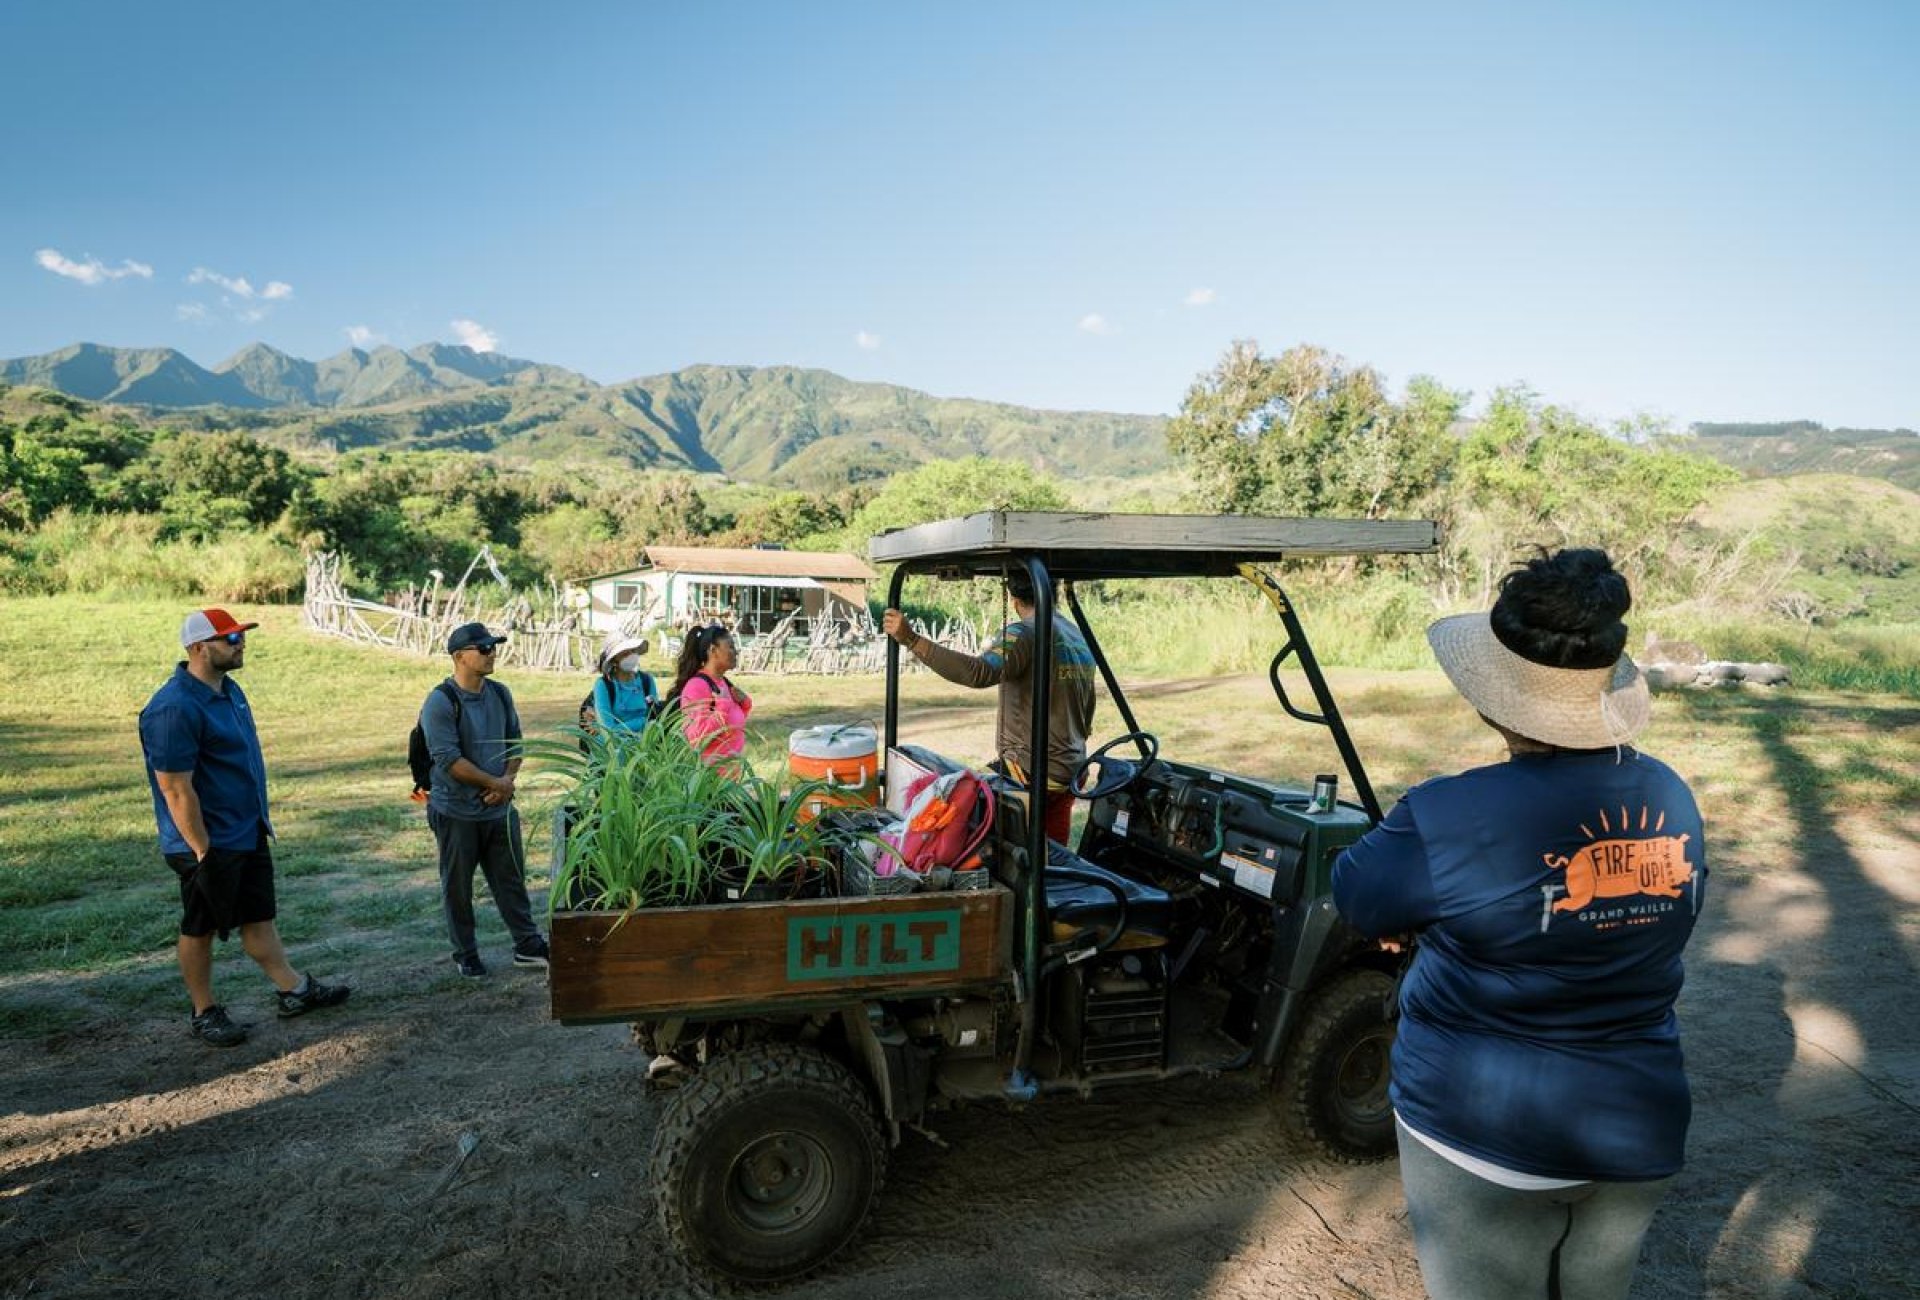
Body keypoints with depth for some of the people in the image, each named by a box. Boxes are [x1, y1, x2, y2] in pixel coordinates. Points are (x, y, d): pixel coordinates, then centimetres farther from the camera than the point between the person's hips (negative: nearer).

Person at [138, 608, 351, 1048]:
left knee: (259, 916, 16)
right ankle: (205, 1014, 23)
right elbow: (176, 788, -23)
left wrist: (261, 816, 19)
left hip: (249, 834, 8)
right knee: (200, 929, 9)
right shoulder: (174, 709, -23)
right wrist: (203, 851, -20)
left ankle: (294, 990, 25)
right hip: (208, 844, -8)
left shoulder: (229, 689, 6)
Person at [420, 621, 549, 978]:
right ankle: (465, 954, 24)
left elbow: (515, 741, 11)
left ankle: (527, 945, 22)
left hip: (499, 808, 5)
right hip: (456, 812, -5)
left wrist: (508, 779, -6)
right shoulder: (440, 702, -16)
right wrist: (495, 783, -16)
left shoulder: (500, 694, 4)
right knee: (458, 888, 9)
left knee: (511, 879, 12)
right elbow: (448, 759, -21)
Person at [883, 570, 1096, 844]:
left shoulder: (1024, 633, -14)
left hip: (1029, 772, -9)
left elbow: (980, 672, -33)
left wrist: (911, 640, -36)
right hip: (1072, 772, 9)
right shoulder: (1080, 636, 14)